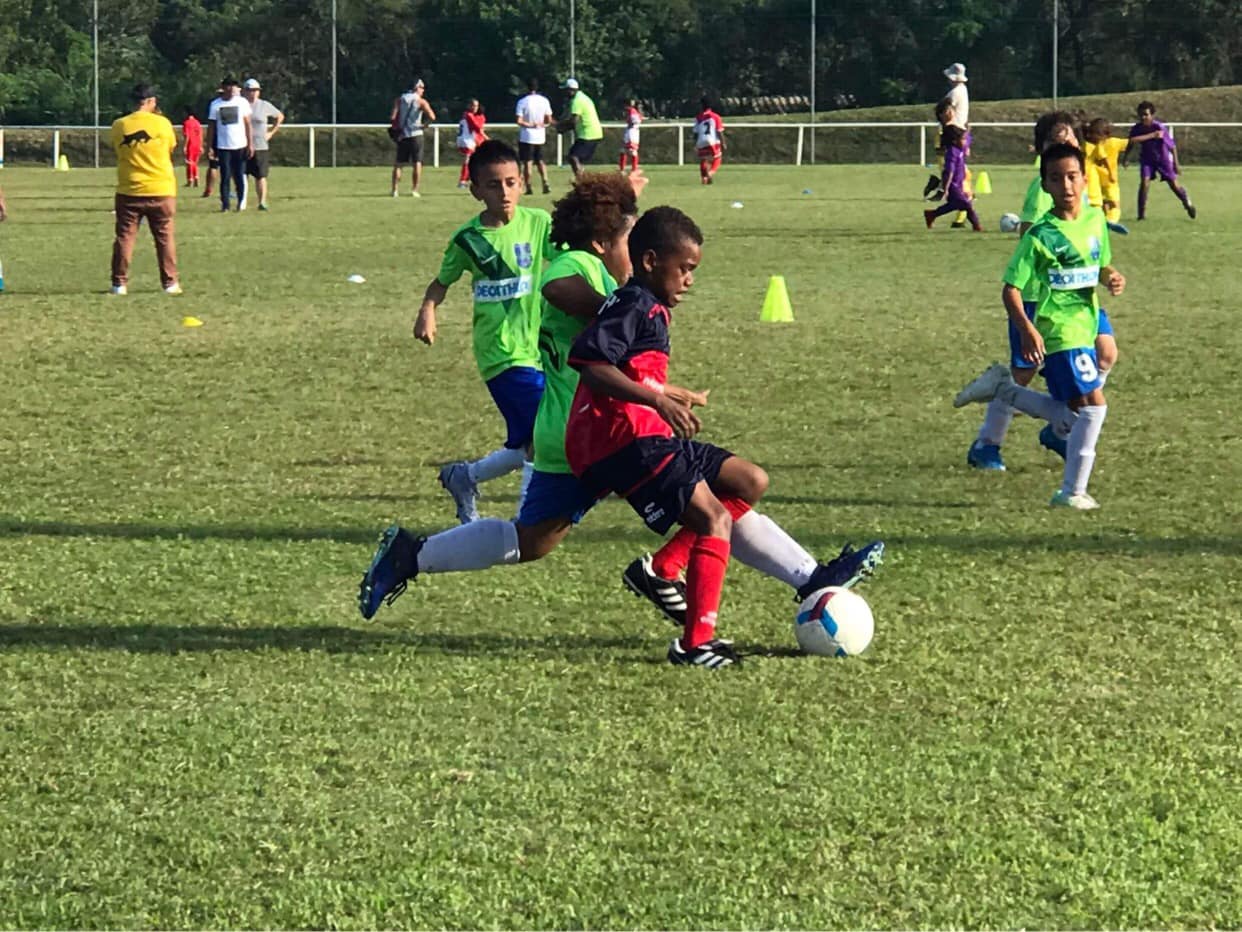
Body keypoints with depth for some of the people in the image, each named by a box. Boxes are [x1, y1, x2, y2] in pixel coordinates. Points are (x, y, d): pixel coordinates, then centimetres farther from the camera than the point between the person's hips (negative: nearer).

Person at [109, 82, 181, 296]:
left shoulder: (119, 126, -2)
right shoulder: (162, 123, -7)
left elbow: (117, 150, 11)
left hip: (129, 192, 1)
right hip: (160, 190, -1)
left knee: (124, 237, 7)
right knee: (165, 236, 9)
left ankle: (120, 283, 4)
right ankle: (170, 282, 9)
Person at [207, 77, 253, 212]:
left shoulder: (242, 102, 5)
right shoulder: (216, 104, 4)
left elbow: (247, 124, 7)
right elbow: (212, 127, 7)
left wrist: (250, 144, 1)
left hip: (240, 145, 0)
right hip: (223, 146, 0)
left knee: (240, 175, 1)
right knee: (225, 176, 0)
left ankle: (241, 201, 13)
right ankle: (224, 204, 5)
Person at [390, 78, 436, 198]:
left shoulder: (399, 100, 4)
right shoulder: (421, 101, -4)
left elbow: (392, 117, -5)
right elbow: (432, 116, -14)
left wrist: (396, 127, 10)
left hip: (402, 135, 2)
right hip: (416, 134, -2)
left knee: (398, 164, 9)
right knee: (417, 163, 4)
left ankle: (395, 190, 3)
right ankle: (415, 190, -1)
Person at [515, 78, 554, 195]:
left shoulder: (522, 102, -11)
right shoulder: (544, 101, 0)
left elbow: (519, 121, -16)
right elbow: (549, 120, 4)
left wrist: (530, 125, -6)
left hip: (526, 137, -4)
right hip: (540, 137, 4)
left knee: (527, 163, 2)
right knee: (540, 161, 15)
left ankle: (528, 187, 0)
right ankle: (545, 184, 1)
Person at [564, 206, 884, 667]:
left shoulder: (651, 311, 21)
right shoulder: (634, 306, -11)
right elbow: (590, 364, -24)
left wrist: (665, 396, 46)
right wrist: (656, 400, -30)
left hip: (650, 436, 11)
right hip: (624, 439, -11)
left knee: (751, 482, 10)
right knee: (715, 519, -16)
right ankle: (696, 642, -17)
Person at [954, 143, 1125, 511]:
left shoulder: (1095, 219, 6)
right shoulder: (1040, 236, -12)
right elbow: (1010, 289, -11)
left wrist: (1113, 278, -2)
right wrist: (1027, 330, -26)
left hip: (1085, 326, 7)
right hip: (1059, 332, -7)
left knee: (1068, 421, 11)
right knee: (1093, 405, -17)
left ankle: (1001, 387, 27)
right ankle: (1072, 492, -7)